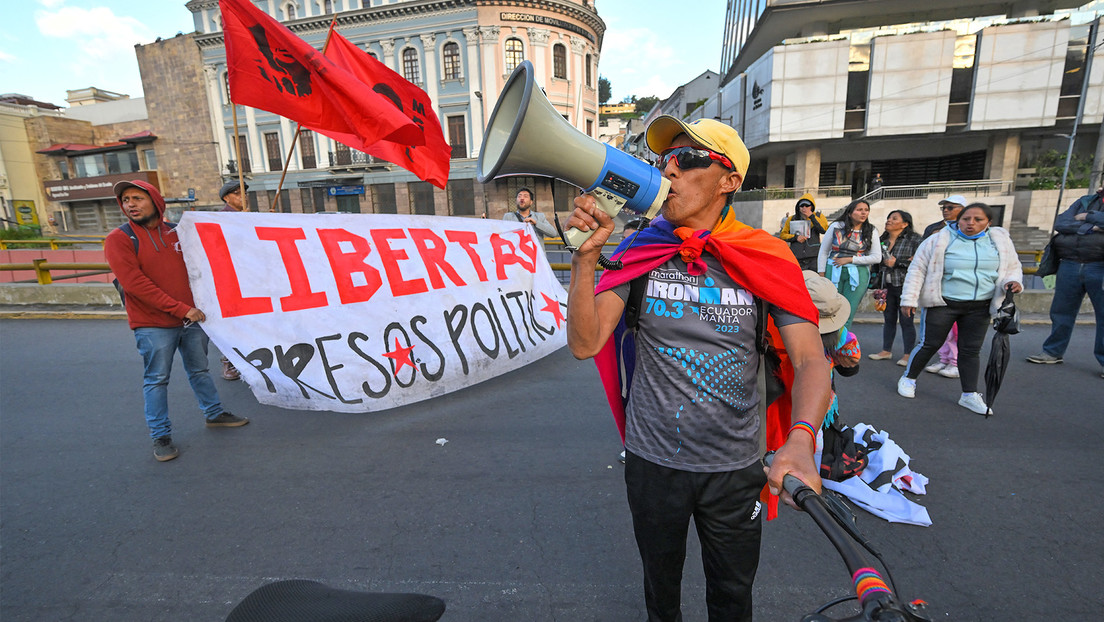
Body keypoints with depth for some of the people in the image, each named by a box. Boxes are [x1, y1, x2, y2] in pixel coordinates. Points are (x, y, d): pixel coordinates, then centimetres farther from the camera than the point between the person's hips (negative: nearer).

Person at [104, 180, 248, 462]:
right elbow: (136, 284, -17)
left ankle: (214, 413, 32)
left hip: (191, 318, 4)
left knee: (199, 370, 16)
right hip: (153, 326, -4)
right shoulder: (119, 240, -8)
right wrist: (180, 309, -20)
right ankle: (161, 436, 17)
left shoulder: (176, 232, 7)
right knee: (156, 380, 4)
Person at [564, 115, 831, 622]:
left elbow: (810, 359, -14)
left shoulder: (765, 260, -10)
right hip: (652, 460, 0)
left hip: (735, 466, 0)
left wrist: (800, 439, -32)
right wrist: (587, 256, -28)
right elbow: (585, 344, -18)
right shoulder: (640, 253, -10)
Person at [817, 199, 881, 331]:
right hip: (833, 272, 0)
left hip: (858, 275, 1)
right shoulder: (836, 226, 3)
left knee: (847, 315, -1)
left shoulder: (871, 231, 6)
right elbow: (823, 252, 7)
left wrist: (849, 259, -7)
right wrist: (821, 275, 2)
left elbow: (877, 257, 2)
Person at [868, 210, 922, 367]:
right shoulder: (883, 240, 10)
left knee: (906, 321, 0)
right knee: (889, 319, 13)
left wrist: (897, 264, -14)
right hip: (887, 286, 6)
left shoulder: (914, 239, -7)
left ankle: (908, 354, 11)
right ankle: (886, 350, 23)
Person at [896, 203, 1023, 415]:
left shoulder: (1000, 240, 7)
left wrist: (1014, 281, -7)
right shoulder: (939, 240, -7)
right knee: (930, 344, 0)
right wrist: (909, 299, -10)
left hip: (980, 308, 4)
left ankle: (969, 395, 18)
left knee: (971, 350, 8)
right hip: (942, 304, -4)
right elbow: (917, 269, -6)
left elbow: (1012, 267, 17)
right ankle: (908, 379, 19)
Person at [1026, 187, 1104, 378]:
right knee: (1061, 312, 10)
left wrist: (1088, 216, -6)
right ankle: (1053, 352, 21)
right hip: (1069, 266, 3)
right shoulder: (1084, 201, 13)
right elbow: (1060, 223, 0)